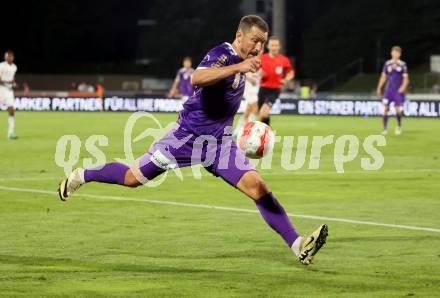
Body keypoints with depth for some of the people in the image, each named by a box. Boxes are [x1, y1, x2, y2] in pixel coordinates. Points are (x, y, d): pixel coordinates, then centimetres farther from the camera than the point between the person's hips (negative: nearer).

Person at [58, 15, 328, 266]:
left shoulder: (242, 61, 7)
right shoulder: (222, 54, -19)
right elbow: (197, 78, -42)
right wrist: (238, 67, -48)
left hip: (220, 142, 6)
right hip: (188, 136, -6)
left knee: (257, 186, -13)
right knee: (133, 178, 4)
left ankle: (298, 245, -17)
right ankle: (81, 176, 31)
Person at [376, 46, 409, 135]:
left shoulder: (402, 65, 0)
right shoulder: (387, 64, 7)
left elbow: (406, 78, 0)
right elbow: (383, 77, 14)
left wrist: (403, 86, -18)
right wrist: (379, 88, 10)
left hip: (398, 90, -2)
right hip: (388, 90, 2)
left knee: (398, 109, -9)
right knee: (385, 108, -5)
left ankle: (399, 126, 16)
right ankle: (385, 128, 4)